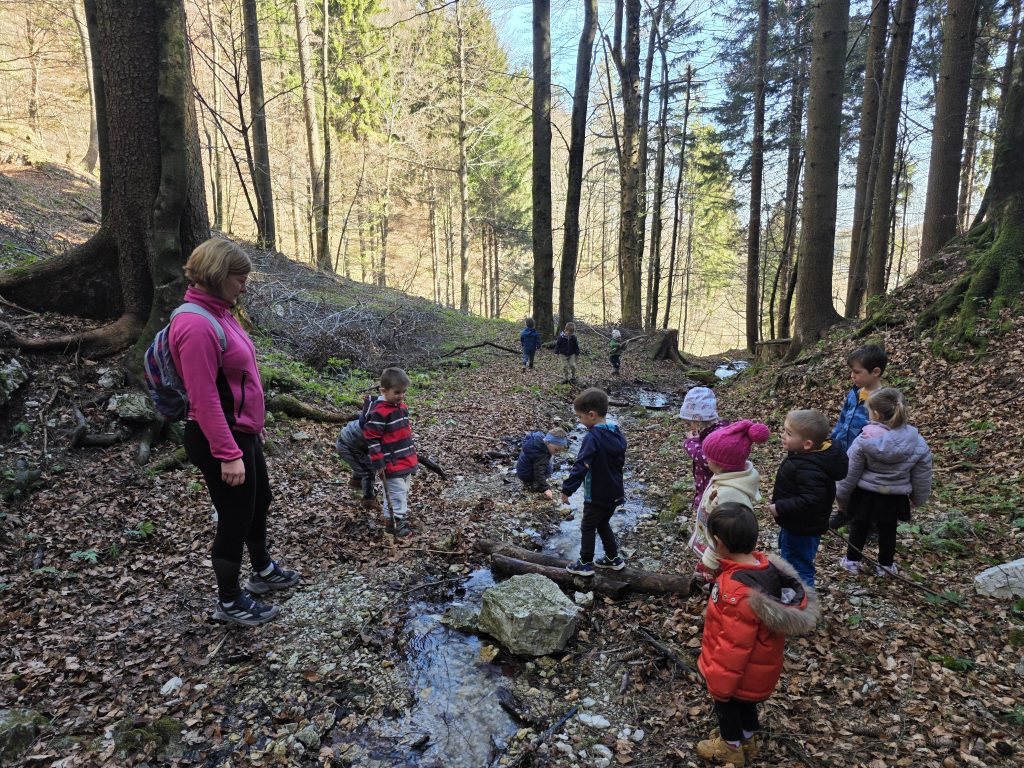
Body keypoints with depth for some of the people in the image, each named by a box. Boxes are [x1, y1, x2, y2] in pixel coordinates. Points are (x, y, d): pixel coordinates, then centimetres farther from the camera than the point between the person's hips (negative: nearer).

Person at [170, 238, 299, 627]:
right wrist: (228, 454, -24)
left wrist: (254, 426, 20)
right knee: (236, 516, 6)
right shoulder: (196, 325, -23)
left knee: (260, 503, 24)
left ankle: (263, 571, 46)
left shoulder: (218, 313, 7)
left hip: (243, 432, 10)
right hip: (221, 438, -10)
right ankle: (229, 601, 27)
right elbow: (204, 398, -26)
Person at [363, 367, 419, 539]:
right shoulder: (379, 412, -20)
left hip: (406, 460, 9)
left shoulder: (401, 406, 7)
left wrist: (412, 453, 23)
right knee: (395, 493, 0)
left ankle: (400, 518, 34)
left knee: (404, 490, 20)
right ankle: (394, 523, 14)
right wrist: (378, 462, -19)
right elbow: (372, 438, -19)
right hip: (391, 464, -9)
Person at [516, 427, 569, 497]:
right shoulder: (541, 455, -34)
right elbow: (539, 473, -35)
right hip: (525, 475, -10)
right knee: (548, 468, -16)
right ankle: (530, 484, -9)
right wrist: (545, 489, -37)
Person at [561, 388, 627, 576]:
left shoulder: (592, 437, -24)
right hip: (615, 493, 8)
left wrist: (567, 489, -21)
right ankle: (613, 558, 33)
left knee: (588, 527, 10)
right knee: (603, 524, 25)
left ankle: (585, 564, 20)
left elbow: (580, 467, -27)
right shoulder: (617, 433, 1)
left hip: (597, 496, -8)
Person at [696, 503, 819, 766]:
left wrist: (719, 683, -17)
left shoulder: (737, 591, -40)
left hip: (739, 672, -7)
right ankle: (748, 741, 56)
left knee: (726, 705, 22)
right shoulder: (769, 566, -15)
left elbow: (733, 646, -31)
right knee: (745, 703, 31)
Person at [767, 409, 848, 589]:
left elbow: (810, 500, -38)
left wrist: (780, 508, -30)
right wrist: (780, 497, 6)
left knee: (800, 571, 6)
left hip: (802, 531, -11)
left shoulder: (809, 470, -33)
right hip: (795, 526, 11)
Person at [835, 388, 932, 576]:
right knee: (888, 531, 22)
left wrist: (840, 495, 0)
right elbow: (922, 477, -2)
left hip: (864, 496, -2)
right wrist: (918, 498, 16)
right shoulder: (918, 443, -14)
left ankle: (852, 561, 33)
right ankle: (885, 565, 37)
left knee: (859, 527, 19)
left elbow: (849, 474, -14)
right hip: (894, 498, 2)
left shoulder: (864, 441, -23)